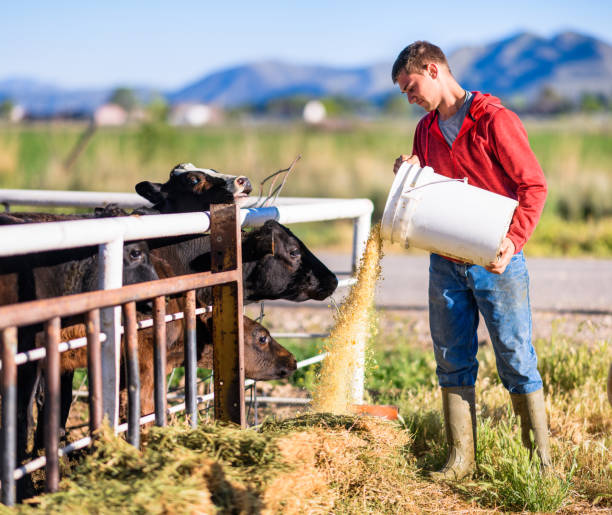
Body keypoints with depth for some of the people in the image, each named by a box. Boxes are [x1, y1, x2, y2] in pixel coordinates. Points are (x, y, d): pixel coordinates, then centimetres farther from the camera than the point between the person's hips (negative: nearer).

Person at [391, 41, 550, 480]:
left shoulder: (495, 120, -9)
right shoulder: (427, 130, 13)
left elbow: (534, 185, -10)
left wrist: (514, 239, -21)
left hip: (496, 262, -6)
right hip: (446, 262, 6)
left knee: (516, 357, -3)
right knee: (453, 360, 7)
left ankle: (541, 460, 5)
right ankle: (461, 459, 14)